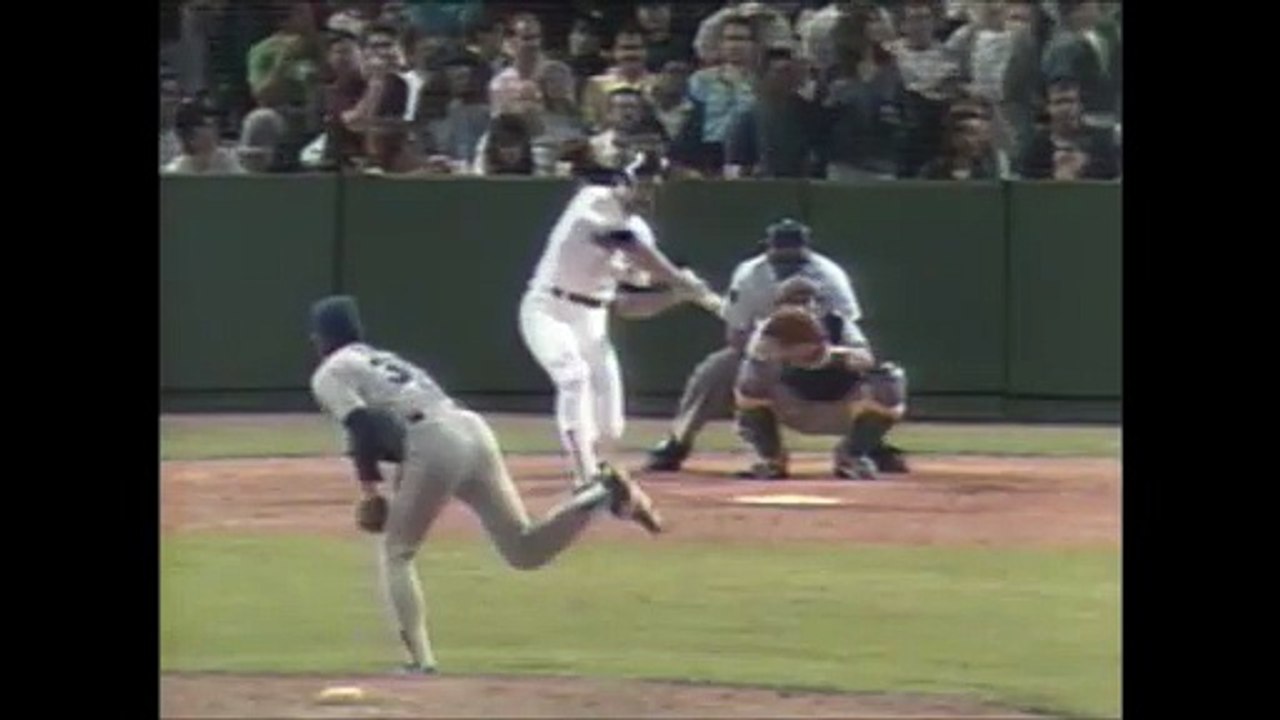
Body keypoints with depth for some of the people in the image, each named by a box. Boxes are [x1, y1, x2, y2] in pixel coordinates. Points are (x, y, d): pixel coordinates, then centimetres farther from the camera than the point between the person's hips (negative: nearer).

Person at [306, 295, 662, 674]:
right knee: (525, 551, 6)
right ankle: (603, 494, -10)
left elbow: (363, 426, -6)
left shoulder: (330, 374, 10)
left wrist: (369, 486, -2)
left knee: (395, 554, 8)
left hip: (433, 443, -7)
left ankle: (420, 660, -2)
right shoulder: (384, 359, 35)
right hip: (475, 431, 7)